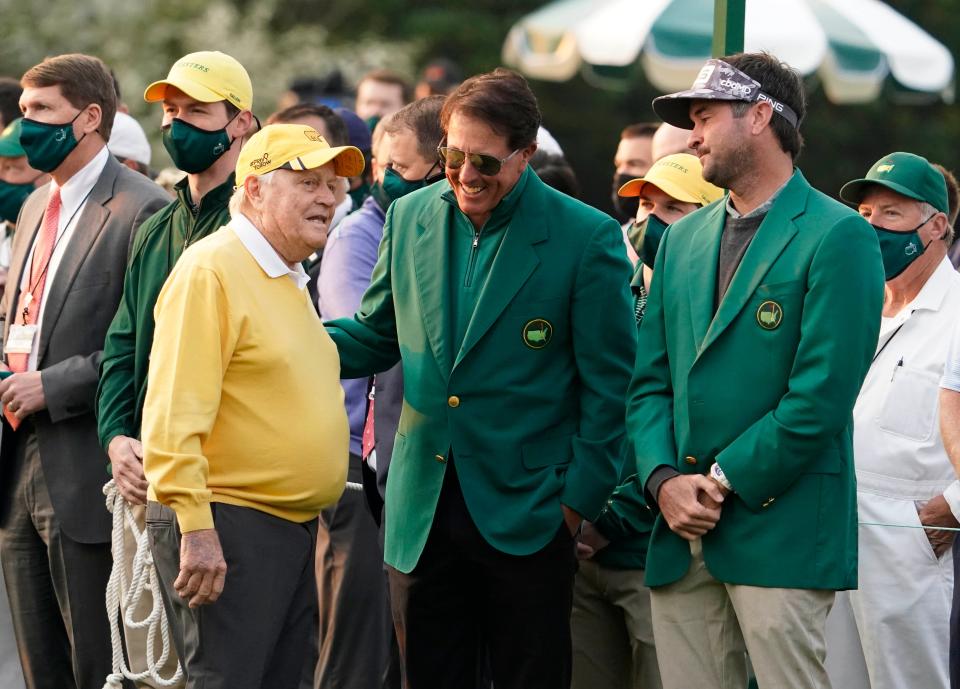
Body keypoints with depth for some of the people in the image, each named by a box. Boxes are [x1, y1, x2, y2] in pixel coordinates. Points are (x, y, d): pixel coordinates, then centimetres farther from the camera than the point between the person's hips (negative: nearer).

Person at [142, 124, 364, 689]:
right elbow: (175, 413, -20)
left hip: (292, 530, 10)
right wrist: (194, 527, -25)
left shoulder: (289, 280, 18)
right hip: (224, 528, -10)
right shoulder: (209, 271, -12)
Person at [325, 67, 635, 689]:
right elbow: (375, 333, 17)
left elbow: (607, 384, -5)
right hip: (422, 515, 4)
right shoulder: (410, 219, 6)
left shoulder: (587, 239, -8)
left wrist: (579, 501, -8)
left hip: (527, 517, -4)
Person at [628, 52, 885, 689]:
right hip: (681, 530, 6)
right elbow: (650, 379, 14)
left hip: (779, 534, -6)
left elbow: (820, 396, -12)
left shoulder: (838, 237, -5)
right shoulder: (682, 239, 17)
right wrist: (664, 480, -3)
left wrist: (722, 484, -11)